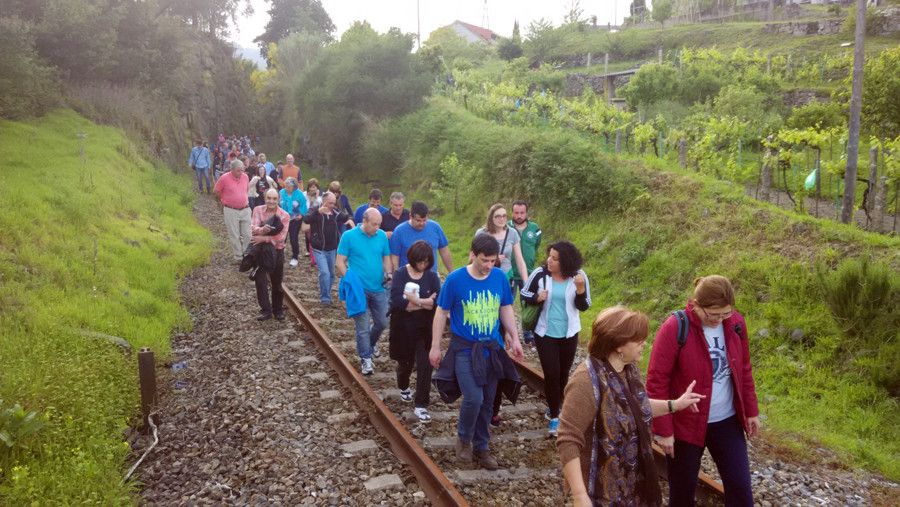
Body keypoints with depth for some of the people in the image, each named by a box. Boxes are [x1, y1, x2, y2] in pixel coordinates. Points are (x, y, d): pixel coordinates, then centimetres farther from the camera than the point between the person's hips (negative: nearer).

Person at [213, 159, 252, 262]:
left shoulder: (245, 176, 2)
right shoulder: (224, 178, -11)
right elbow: (216, 191, 2)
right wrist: (225, 200, 9)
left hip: (245, 210, 4)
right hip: (231, 211, -4)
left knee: (247, 235, 5)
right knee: (234, 236, 3)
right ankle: (238, 257, 13)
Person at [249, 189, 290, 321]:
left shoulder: (284, 215, -10)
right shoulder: (258, 210, -5)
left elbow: (281, 237, -19)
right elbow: (253, 228, -19)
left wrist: (263, 238, -28)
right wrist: (261, 229, -41)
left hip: (277, 251, 0)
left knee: (277, 282, 11)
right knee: (260, 281, -1)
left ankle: (278, 310, 27)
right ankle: (266, 310, 9)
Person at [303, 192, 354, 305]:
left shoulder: (336, 213, 4)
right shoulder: (315, 211, -10)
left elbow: (346, 217, 18)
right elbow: (306, 219, -29)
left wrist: (350, 220, -8)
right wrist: (318, 211, -47)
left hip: (332, 249, 6)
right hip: (319, 250, -5)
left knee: (331, 274, 14)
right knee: (324, 272, -17)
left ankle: (326, 295, 32)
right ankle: (324, 298, -5)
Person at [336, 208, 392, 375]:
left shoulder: (382, 236, 1)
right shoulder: (349, 236, -9)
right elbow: (340, 261, -6)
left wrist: (388, 272, -7)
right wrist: (349, 280, -16)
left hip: (378, 288, 4)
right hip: (359, 289, -4)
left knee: (382, 322, 14)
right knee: (363, 326, 0)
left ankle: (371, 343, 44)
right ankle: (366, 359, 14)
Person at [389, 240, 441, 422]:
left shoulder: (432, 277, -3)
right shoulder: (400, 274, -8)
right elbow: (396, 301, -22)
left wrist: (413, 301, -22)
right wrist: (423, 303, -22)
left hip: (425, 330, 0)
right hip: (403, 329, 0)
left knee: (425, 366, -6)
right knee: (405, 363, 18)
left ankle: (421, 406, 4)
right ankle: (404, 387, 50)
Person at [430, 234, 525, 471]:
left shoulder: (500, 277, -3)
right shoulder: (455, 279, -12)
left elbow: (506, 309, 10)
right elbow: (441, 313, -5)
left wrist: (514, 338, 5)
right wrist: (435, 347, -3)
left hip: (492, 349, 4)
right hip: (465, 349, -4)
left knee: (487, 402, 10)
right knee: (473, 398, -15)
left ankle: (481, 447, 29)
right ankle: (463, 438, 14)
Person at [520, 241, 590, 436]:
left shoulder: (578, 276, -10)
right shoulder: (540, 273, -13)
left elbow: (583, 306, -7)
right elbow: (524, 294, -1)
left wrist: (580, 288, -25)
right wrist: (537, 298, -22)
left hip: (568, 334, 2)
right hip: (545, 333, -2)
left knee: (563, 373, 16)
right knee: (551, 374, -5)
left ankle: (554, 407, 38)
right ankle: (555, 417, 9)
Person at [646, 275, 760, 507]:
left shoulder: (736, 323, -5)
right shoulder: (674, 329, -21)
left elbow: (744, 369, 9)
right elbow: (656, 382, -17)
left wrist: (751, 411, 11)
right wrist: (663, 430, -15)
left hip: (728, 421, 4)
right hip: (685, 425, -4)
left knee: (740, 487, 8)